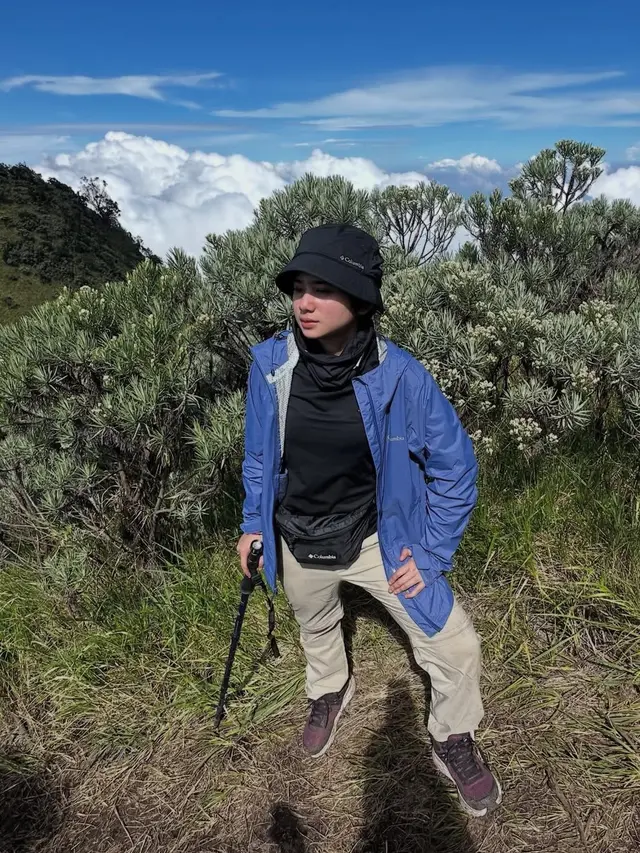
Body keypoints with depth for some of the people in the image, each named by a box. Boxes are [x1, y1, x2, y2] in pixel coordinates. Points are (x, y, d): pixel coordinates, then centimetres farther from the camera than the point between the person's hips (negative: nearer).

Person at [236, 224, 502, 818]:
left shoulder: (399, 375, -25)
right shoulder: (271, 363, -19)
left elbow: (454, 466, -12)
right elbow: (259, 452, -1)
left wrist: (433, 553, -12)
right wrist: (253, 524, 5)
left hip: (378, 540, -2)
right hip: (298, 544, 3)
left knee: (454, 646, 0)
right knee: (316, 628, 28)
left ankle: (454, 741, 34)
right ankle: (329, 691, 64)